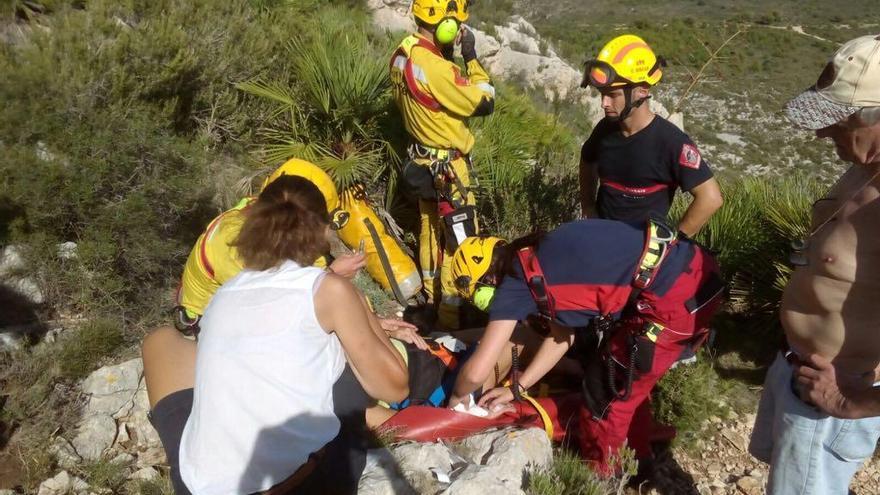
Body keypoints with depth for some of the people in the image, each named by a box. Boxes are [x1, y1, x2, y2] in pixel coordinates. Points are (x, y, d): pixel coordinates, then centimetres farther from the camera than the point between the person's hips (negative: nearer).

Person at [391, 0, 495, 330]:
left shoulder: (402, 54, -1)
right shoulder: (435, 67, -28)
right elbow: (484, 104, -21)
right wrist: (472, 57, -12)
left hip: (422, 160, 9)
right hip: (446, 166, -9)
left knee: (431, 230, 22)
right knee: (460, 241, 3)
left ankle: (432, 297, 38)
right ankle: (452, 316, 13)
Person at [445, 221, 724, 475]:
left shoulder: (516, 281, -6)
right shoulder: (544, 259, 17)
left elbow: (477, 371, -5)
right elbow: (563, 334, 25)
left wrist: (458, 396, 17)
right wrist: (517, 389, 28)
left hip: (675, 297, -9)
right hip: (694, 271, 9)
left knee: (607, 391, 9)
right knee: (623, 378, 26)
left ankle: (598, 473, 32)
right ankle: (637, 457, 45)